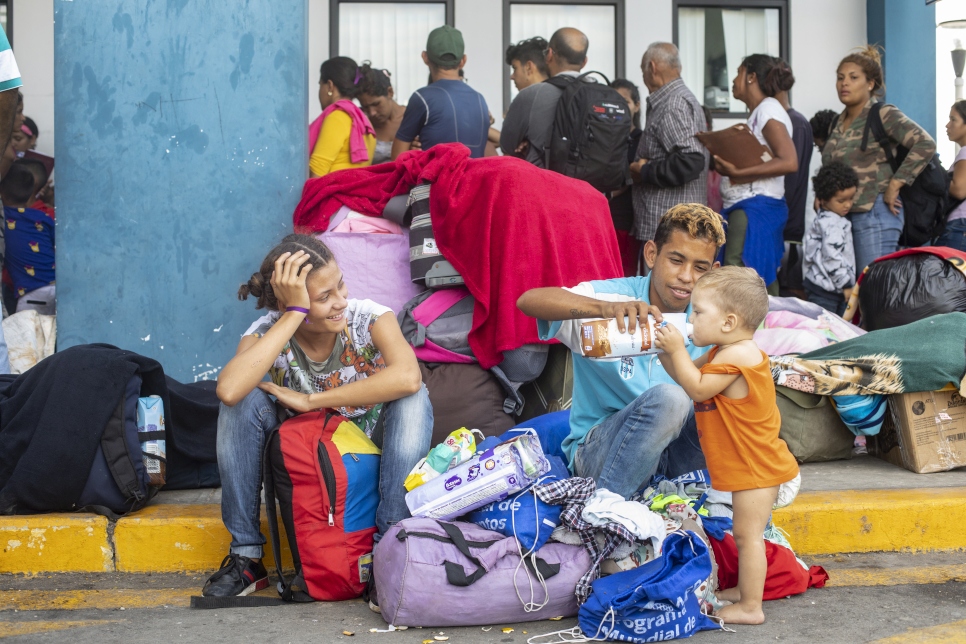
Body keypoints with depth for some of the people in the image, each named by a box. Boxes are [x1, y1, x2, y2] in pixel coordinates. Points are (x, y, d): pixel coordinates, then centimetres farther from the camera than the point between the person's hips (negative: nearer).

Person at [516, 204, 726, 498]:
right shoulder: (612, 295, -14)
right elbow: (529, 300, -31)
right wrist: (605, 308, -48)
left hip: (672, 449, 4)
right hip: (597, 451, -4)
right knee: (667, 398, -32)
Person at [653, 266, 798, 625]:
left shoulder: (735, 356, -22)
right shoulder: (729, 353, 11)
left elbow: (697, 388, -23)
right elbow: (689, 376, 15)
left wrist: (677, 350, -19)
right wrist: (665, 351, 1)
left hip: (756, 468, -11)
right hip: (752, 465, 11)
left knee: (748, 534, -6)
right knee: (747, 533, 20)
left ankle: (750, 607, -1)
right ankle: (746, 588, 33)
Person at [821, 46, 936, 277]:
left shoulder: (884, 115, -6)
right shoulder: (838, 123, 16)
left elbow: (925, 144, -17)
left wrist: (895, 184, -16)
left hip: (875, 214, -8)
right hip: (841, 214, 8)